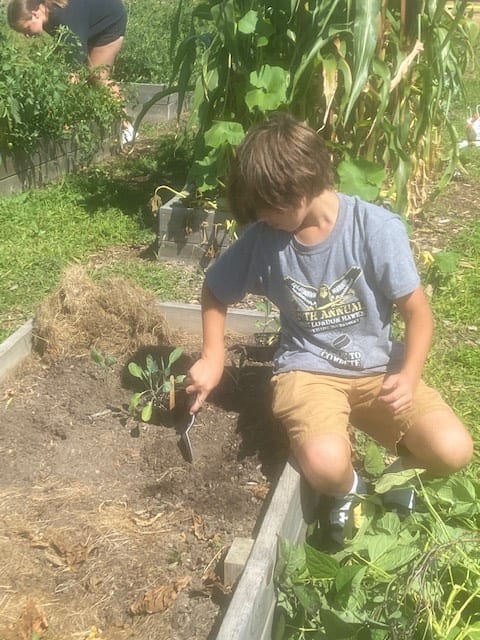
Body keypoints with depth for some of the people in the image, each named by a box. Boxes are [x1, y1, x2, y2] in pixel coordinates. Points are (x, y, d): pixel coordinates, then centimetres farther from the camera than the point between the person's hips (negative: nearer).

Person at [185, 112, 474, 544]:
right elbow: (214, 293, 9)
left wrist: (409, 375, -25)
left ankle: (397, 474, 15)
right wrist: (212, 359, -2)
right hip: (309, 369, 0)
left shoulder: (378, 228, -15)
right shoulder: (262, 238, -9)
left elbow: (418, 312, -8)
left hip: (378, 367, 1)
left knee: (453, 450, -22)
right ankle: (347, 490, 8)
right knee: (325, 464, -32)